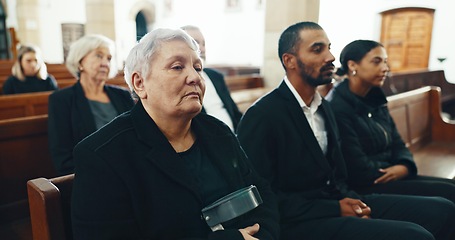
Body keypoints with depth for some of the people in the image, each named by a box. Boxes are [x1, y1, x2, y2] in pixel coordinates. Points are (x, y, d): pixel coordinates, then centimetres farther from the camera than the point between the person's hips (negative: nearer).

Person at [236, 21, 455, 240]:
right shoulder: (262, 115, -14)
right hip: (299, 221, -8)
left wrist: (351, 201, -4)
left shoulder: (323, 107, 13)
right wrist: (335, 210, -16)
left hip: (336, 203, 8)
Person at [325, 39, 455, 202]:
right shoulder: (337, 108, -17)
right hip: (363, 187, -9)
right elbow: (359, 170, -19)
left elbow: (397, 144, 13)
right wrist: (396, 171, -6)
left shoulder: (375, 100, 11)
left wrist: (405, 166, -9)